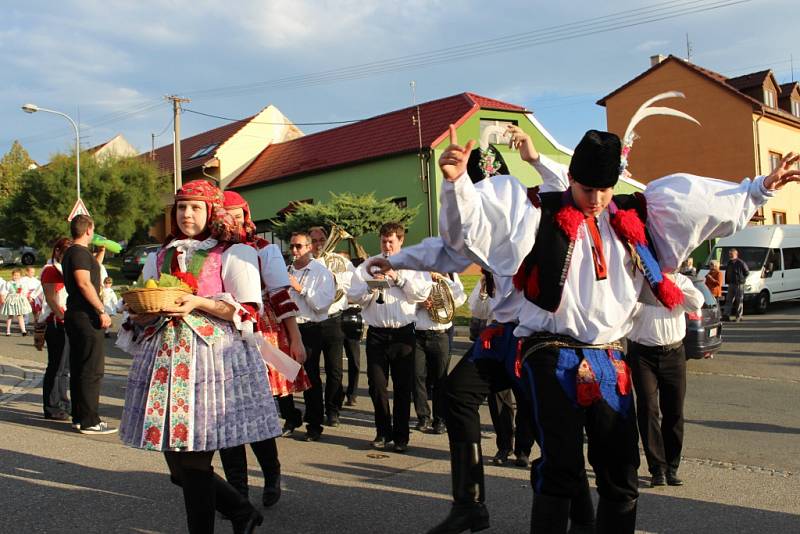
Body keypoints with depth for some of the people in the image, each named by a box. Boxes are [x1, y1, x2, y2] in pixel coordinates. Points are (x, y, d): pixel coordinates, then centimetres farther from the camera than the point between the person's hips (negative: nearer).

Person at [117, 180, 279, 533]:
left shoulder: (233, 254, 2)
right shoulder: (160, 257, 20)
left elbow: (247, 310, -5)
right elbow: (142, 312, 23)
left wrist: (199, 303, -16)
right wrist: (144, 309, 0)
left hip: (210, 356, -6)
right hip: (164, 356, 6)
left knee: (193, 460, -6)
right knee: (176, 461, 5)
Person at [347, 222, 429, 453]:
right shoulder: (367, 266, 10)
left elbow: (422, 294, -4)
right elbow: (354, 296, 3)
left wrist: (398, 279, -11)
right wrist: (371, 286, -13)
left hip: (403, 332, -1)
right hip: (376, 333, 1)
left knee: (403, 386, 4)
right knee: (377, 385, 2)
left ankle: (401, 436, 14)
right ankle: (383, 432, 18)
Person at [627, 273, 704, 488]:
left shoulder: (680, 280, 8)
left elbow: (696, 303, -10)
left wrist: (669, 284, -10)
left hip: (673, 352, 2)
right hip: (643, 354, -2)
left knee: (674, 411, 7)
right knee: (648, 409, -3)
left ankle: (672, 468, 19)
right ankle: (657, 468, 5)